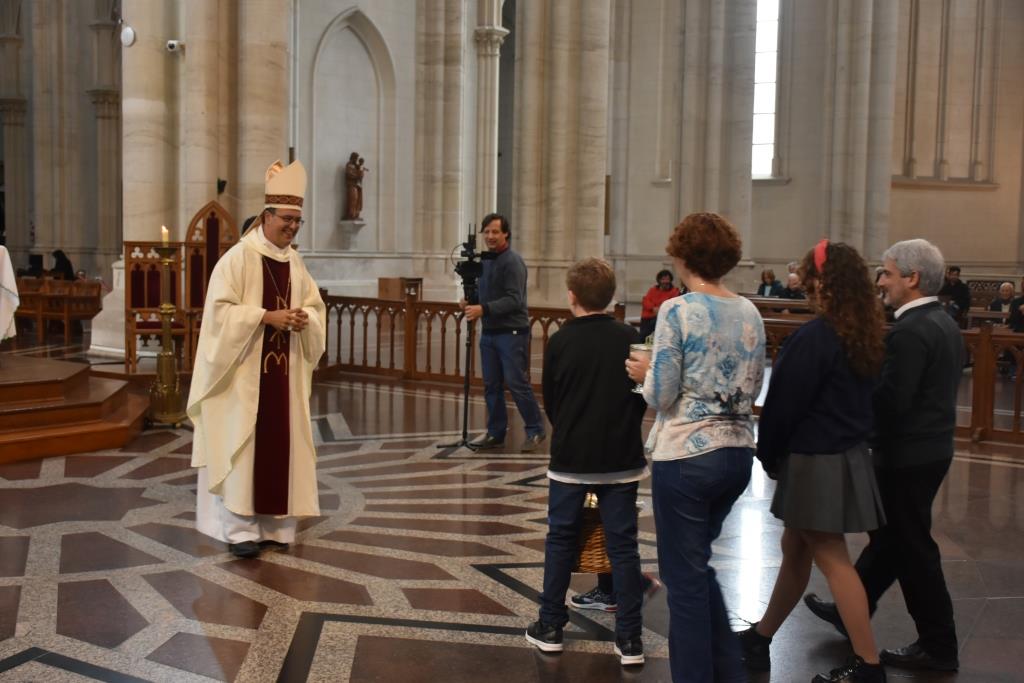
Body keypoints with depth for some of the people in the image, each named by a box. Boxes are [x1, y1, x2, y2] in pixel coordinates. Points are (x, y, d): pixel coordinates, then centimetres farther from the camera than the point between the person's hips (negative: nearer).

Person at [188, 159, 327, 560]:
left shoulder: (295, 262, 10)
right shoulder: (238, 257, -10)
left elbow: (315, 305, 14)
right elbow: (221, 309, -15)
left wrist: (304, 319, -8)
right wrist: (267, 316, -22)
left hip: (284, 371, 7)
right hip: (244, 370, -6)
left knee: (279, 443, 8)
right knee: (242, 444, -4)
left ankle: (272, 524, 17)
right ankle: (238, 528, 3)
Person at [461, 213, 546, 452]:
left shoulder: (512, 262, -11)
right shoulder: (485, 261, 14)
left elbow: (513, 300, -19)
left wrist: (483, 309, -27)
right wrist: (470, 301, 1)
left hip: (511, 332, -8)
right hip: (489, 332, 8)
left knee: (517, 383, -6)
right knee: (491, 385, 9)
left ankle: (535, 430, 7)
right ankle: (495, 433, 18)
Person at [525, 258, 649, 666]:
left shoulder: (559, 342, -6)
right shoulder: (630, 339, -4)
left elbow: (549, 401, 3)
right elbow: (643, 397, 4)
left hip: (570, 459, 0)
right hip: (622, 459, 1)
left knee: (561, 540, 13)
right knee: (622, 545, 5)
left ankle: (550, 628, 21)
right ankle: (630, 639, 8)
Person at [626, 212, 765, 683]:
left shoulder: (677, 311, -13)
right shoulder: (750, 313, 5)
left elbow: (661, 396, -13)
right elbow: (752, 390, 11)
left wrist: (644, 373, 7)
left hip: (685, 455, -7)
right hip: (737, 453, 7)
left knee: (685, 577, 7)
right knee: (697, 564, 23)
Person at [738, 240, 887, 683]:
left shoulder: (814, 337, -21)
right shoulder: (863, 335, 6)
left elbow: (785, 405, -16)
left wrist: (767, 455, 0)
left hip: (815, 463, -9)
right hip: (848, 456, 9)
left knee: (832, 559, 0)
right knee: (795, 549, 17)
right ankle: (760, 638, 31)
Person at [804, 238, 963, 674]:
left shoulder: (909, 332, -22)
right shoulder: (944, 324, 9)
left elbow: (890, 400, -26)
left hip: (907, 454, -10)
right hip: (931, 446, 10)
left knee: (911, 547, 3)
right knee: (889, 535, 20)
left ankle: (938, 645, 15)